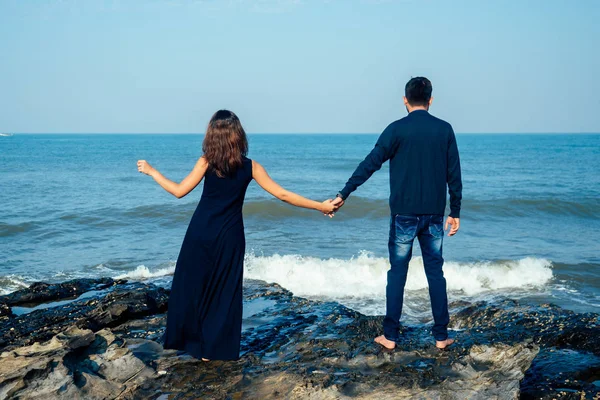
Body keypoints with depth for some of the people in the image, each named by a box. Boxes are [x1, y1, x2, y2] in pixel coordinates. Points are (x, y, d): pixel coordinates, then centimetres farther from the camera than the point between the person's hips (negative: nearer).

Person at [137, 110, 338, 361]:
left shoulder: (206, 162, -7)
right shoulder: (251, 167, -4)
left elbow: (179, 191, -5)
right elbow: (283, 195, -4)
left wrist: (151, 171, 8)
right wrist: (320, 206, 2)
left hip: (201, 233, 0)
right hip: (229, 237, 1)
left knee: (191, 285, 14)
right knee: (225, 291, 10)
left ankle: (187, 339, 23)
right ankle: (215, 349, 14)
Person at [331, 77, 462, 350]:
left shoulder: (397, 129, -7)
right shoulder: (444, 129, 2)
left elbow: (370, 165, -9)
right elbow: (454, 175, 4)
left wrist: (343, 195, -4)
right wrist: (455, 212, 12)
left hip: (404, 214, -2)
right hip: (434, 215, 2)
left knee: (397, 273, 6)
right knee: (435, 272, 10)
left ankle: (390, 336, 9)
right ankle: (441, 336, 13)